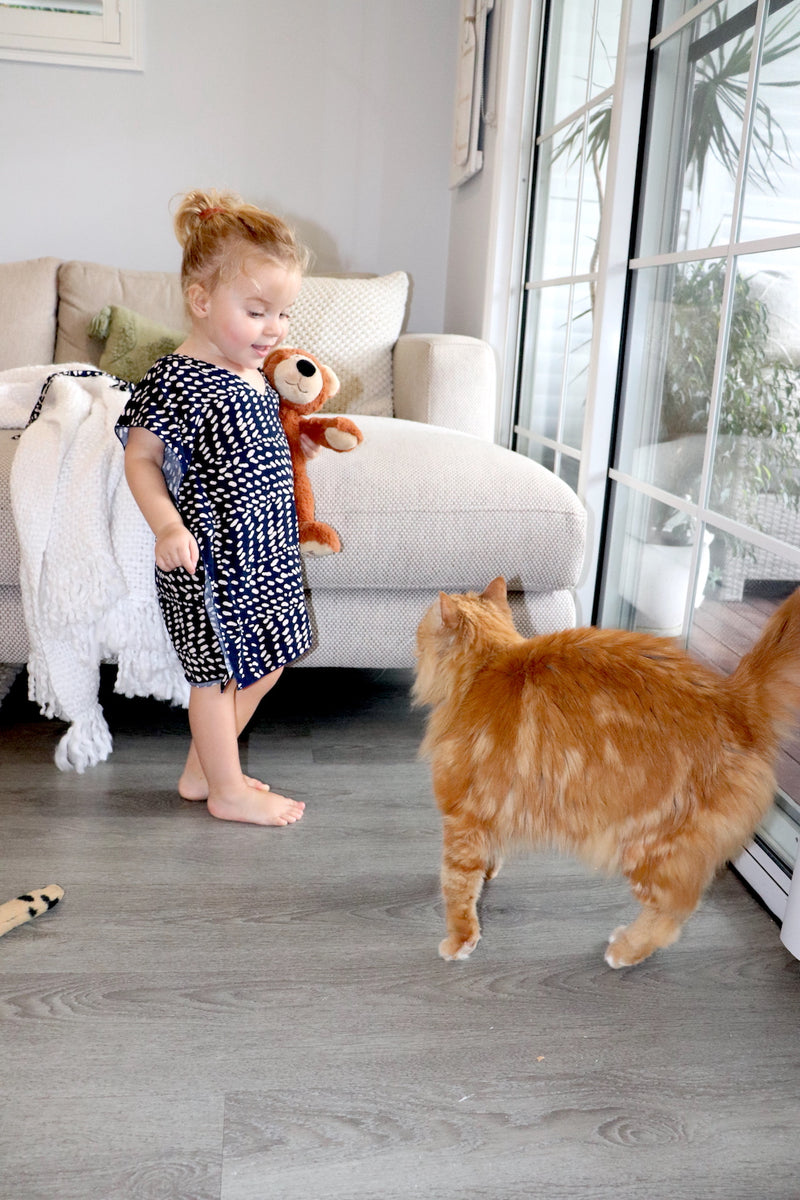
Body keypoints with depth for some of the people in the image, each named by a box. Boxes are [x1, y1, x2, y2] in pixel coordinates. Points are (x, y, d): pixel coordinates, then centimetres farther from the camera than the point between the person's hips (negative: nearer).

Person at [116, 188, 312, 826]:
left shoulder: (252, 374, 8)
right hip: (211, 552, -9)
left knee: (263, 665, 17)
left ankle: (201, 771, 32)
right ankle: (228, 791, 22)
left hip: (263, 547, 9)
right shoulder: (180, 380, -17)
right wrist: (167, 526, -25)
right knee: (218, 668, 5)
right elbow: (140, 458, -14)